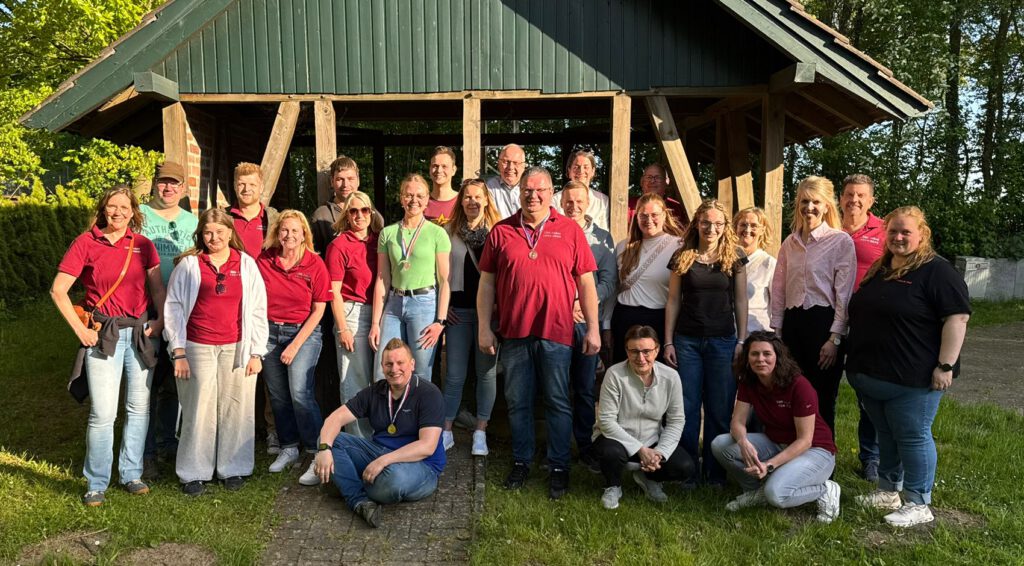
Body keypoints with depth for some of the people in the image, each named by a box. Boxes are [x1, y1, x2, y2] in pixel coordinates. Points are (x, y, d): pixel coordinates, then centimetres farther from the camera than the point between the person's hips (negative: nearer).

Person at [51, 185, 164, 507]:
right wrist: (80, 329, -9)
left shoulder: (143, 245, 5)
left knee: (139, 407, 9)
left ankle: (131, 474, 24)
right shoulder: (86, 243, -4)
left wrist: (160, 319, -1)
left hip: (139, 333, 3)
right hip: (103, 335, -3)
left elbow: (157, 287, 12)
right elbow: (58, 291, -5)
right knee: (103, 413, -5)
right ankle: (96, 484, 11)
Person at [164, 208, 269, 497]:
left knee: (235, 410, 5)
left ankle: (233, 468, 19)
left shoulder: (246, 264, 6)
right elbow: (173, 307, 3)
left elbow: (258, 310, 6)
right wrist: (178, 352, -3)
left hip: (237, 348, 1)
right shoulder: (189, 264, 3)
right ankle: (194, 473, 15)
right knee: (199, 410, 3)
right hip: (198, 348, -1)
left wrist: (256, 353, 1)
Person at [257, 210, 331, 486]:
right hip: (270, 332, 4)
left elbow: (318, 310, -6)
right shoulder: (264, 261, -1)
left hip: (304, 332, -4)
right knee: (278, 395, 10)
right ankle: (288, 448, 29)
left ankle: (319, 455, -12)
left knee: (299, 391, -18)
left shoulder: (315, 264, -8)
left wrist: (296, 345, -10)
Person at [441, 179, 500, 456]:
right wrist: (443, 305, 2)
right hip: (458, 310, 1)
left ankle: (480, 432, 17)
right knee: (455, 374, 4)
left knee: (487, 371, 5)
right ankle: (446, 430, 17)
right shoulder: (449, 230, 6)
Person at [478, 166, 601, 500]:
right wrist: (484, 329, 2)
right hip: (513, 332, 2)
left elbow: (586, 282, 3)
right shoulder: (501, 232, 5)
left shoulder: (570, 230, 3)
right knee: (517, 402, 11)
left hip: (556, 332, -1)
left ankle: (559, 467, 18)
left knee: (558, 403, 6)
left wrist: (593, 329, -1)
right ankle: (521, 462, 26)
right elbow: (486, 283, 6)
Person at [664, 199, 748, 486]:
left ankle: (715, 472, 18)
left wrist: (741, 341, -2)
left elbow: (741, 301, 4)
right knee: (687, 407, 5)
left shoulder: (735, 257, 2)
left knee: (720, 409, 5)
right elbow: (673, 300, 4)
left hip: (723, 341, 0)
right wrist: (668, 341, 0)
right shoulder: (682, 257, 3)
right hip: (687, 340, 1)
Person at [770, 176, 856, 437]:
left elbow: (844, 293, -7)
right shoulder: (790, 243, 12)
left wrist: (835, 338, -11)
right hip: (792, 323, 5)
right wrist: (777, 331, 9)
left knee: (822, 400, 2)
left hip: (824, 322, -5)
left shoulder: (841, 241, -3)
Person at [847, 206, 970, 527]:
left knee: (913, 438, 0)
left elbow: (957, 318, -16)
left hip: (912, 379, -8)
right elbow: (860, 315, 22)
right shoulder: (879, 270, 14)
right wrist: (858, 364, 20)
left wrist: (945, 365, -21)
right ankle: (888, 492, 29)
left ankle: (918, 505, 10)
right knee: (886, 436, 17)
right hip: (870, 376, 8)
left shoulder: (936, 272, -9)